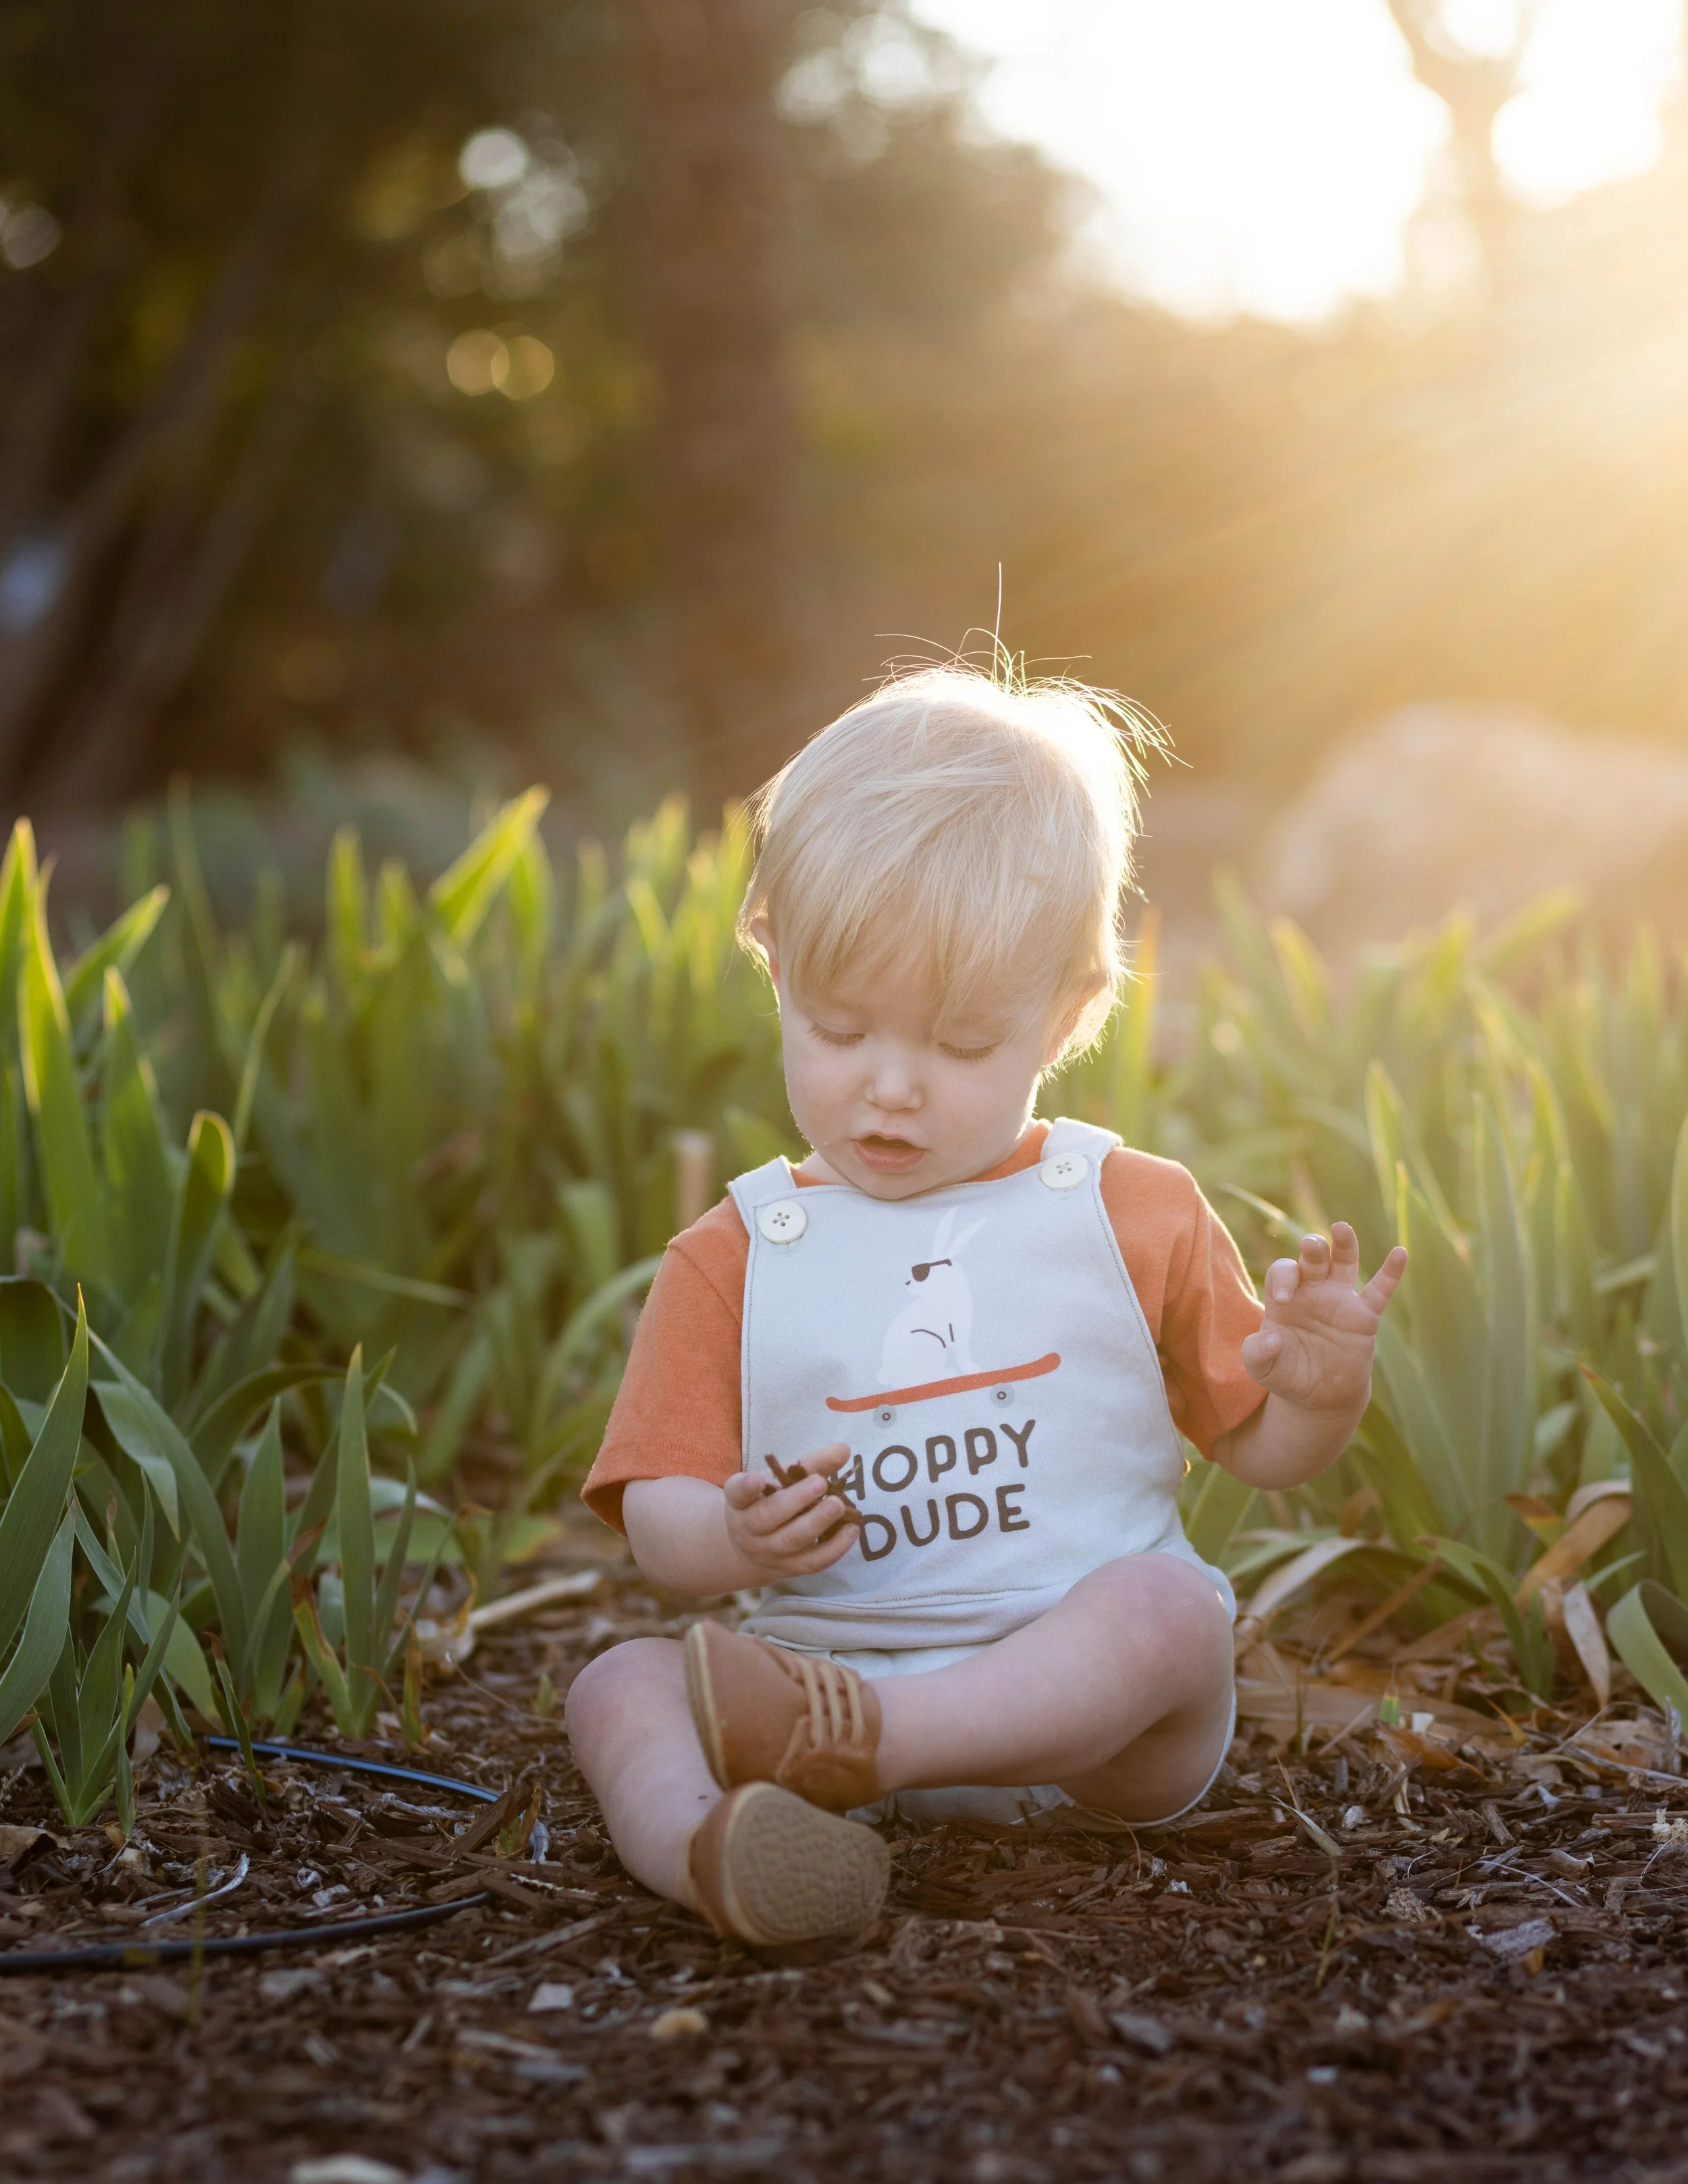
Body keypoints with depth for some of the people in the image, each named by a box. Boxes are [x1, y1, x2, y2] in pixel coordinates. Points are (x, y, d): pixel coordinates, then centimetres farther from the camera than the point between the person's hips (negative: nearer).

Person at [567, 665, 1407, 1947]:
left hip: (1089, 1701, -1)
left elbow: (1263, 1447, 14)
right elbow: (658, 1510, 7)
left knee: (1168, 1605, -32)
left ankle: (854, 1745, -43)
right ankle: (708, 1849, -52)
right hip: (824, 1664, 1)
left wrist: (1322, 1387, -10)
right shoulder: (736, 1258, 9)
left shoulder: (1135, 1217, 9)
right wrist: (734, 1537, -17)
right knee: (620, 1686, -22)